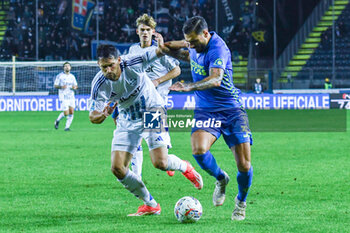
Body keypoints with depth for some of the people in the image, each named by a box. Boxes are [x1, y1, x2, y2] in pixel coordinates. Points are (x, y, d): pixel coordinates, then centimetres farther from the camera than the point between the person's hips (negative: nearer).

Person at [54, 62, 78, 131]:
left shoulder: (72, 76, 11)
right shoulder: (59, 76, -3)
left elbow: (76, 86, 18)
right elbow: (55, 85, -2)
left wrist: (75, 87, -6)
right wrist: (61, 87, -21)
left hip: (71, 97, 5)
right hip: (63, 97, -5)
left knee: (71, 112, -7)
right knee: (66, 113, -11)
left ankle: (67, 127, 4)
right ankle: (57, 120, 18)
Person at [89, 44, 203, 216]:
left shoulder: (133, 63, -26)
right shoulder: (99, 84, -19)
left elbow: (159, 52, -17)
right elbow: (93, 117, -14)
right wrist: (104, 114, -36)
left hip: (152, 112, -3)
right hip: (127, 123, 3)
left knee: (160, 163, -19)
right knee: (117, 168, -9)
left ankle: (184, 167, 19)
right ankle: (150, 205, 8)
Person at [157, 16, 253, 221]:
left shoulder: (217, 48, -20)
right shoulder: (196, 46, 2)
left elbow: (215, 79, -37)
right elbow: (185, 54, 28)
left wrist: (189, 87, -51)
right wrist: (165, 48, 8)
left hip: (232, 110, -5)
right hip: (206, 111, 5)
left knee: (244, 166, -9)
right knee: (199, 149, -26)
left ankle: (241, 202, 22)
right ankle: (221, 179, 5)